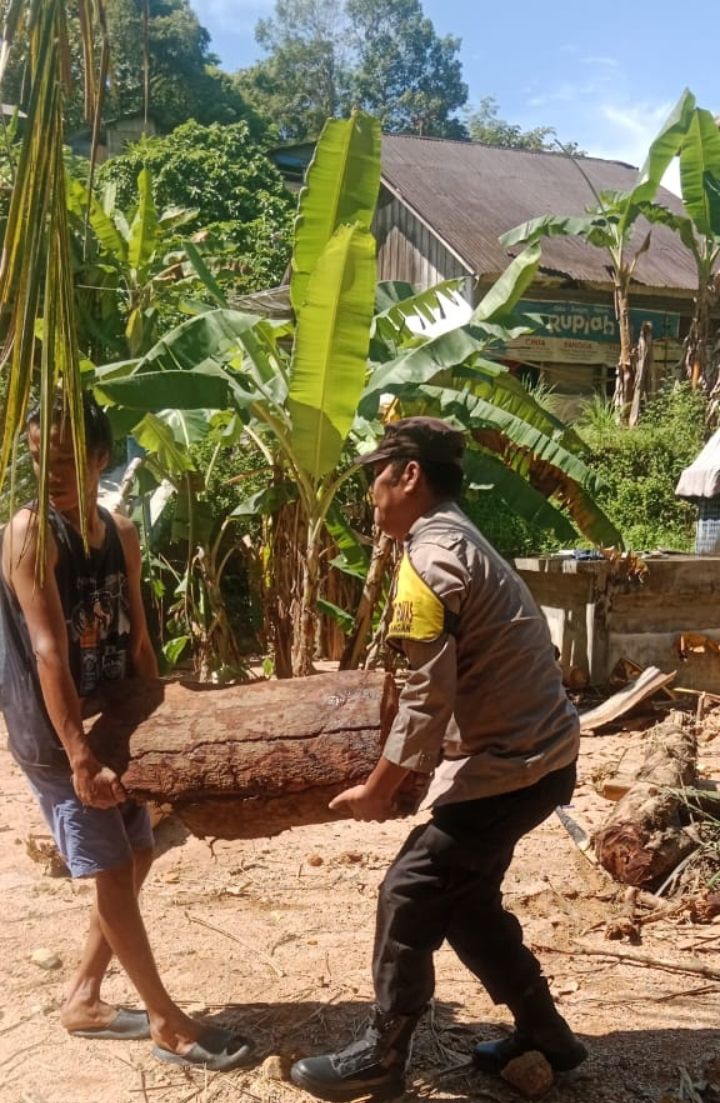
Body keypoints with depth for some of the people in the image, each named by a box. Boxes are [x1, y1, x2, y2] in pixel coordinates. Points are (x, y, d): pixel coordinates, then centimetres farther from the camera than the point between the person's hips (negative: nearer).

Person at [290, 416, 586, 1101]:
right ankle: (543, 1034, 29)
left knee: (410, 897, -1)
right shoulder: (461, 543, 14)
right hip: (536, 753, 10)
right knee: (462, 897, 19)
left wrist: (377, 789, -9)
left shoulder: (428, 559, -18)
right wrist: (402, 774, 17)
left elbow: (427, 698, -20)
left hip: (507, 765, -10)